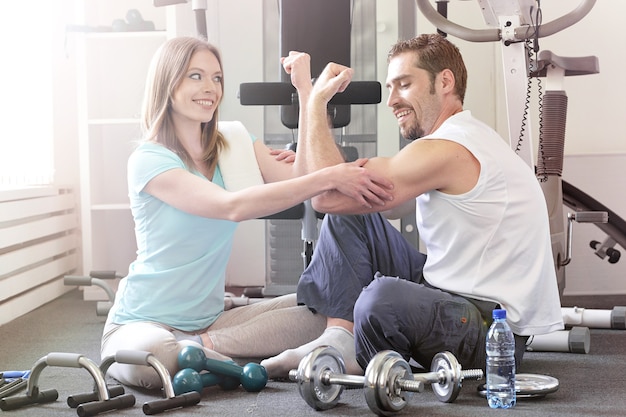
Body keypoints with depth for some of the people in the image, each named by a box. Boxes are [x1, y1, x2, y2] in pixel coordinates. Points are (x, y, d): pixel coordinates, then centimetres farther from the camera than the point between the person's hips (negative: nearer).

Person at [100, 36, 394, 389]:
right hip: (141, 323, -6)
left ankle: (201, 346, -12)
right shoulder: (148, 160, -13)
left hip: (207, 319, 6)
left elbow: (300, 178, -10)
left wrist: (307, 94, -16)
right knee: (148, 355, -42)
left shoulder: (235, 145, 7)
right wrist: (329, 178, -34)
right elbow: (232, 206, -29)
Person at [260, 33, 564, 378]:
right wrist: (309, 93, 13)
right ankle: (339, 339, -2)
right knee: (348, 214, 8)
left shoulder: (446, 151, -21)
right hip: (454, 293, 10)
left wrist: (317, 99, -9)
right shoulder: (462, 137, 13)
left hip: (495, 331, -10)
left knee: (382, 299, -40)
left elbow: (328, 195, -19)